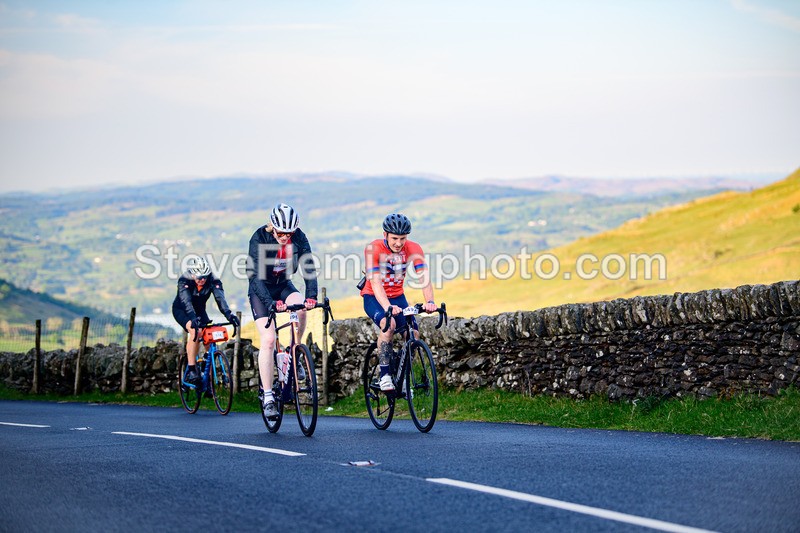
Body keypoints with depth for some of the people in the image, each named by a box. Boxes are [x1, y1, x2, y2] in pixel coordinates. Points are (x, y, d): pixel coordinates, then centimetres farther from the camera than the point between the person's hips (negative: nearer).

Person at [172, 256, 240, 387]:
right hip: (181, 310, -4)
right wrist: (193, 318, -63)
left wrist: (229, 314, -58)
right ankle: (191, 371, -28)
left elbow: (220, 298, -39)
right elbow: (186, 301, -45)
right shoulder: (184, 281, -32)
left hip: (199, 310, 4)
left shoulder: (213, 281, -25)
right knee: (195, 331, -31)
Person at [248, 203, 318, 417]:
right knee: (268, 340, -16)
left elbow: (308, 267, -24)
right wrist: (270, 303, -47)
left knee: (300, 309, -31)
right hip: (261, 289, -3)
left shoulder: (299, 237, -17)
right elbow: (256, 274, -33)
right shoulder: (259, 238, -25)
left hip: (284, 285, 3)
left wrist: (311, 295, -42)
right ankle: (267, 396, -13)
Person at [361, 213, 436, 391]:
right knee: (388, 324, -33)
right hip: (373, 297, -4)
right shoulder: (373, 249, -23)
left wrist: (430, 301, -44)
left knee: (413, 333, -15)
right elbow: (375, 282, -32)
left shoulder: (413, 249, -15)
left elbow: (424, 277, -25)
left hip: (397, 297, 4)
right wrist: (387, 307, -48)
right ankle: (384, 375, -25)